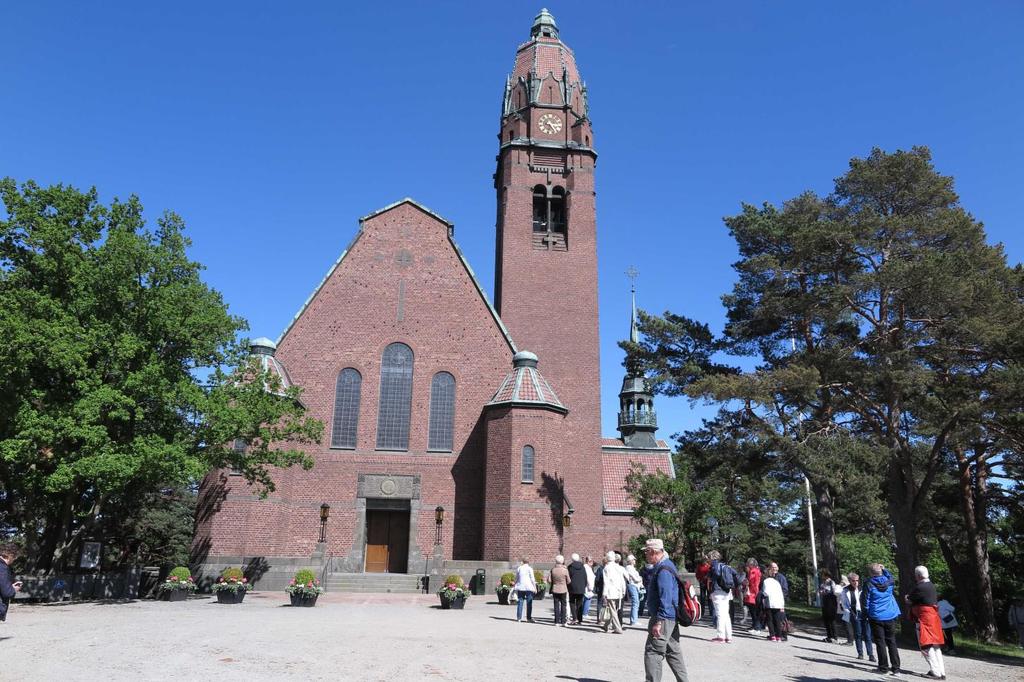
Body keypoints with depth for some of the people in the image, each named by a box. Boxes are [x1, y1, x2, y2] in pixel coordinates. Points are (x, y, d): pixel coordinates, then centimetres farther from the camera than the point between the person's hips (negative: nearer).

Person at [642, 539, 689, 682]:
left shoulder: (663, 570, -20)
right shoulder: (666, 565, 13)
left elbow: (665, 599, -25)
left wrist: (658, 622, -26)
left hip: (664, 618, -11)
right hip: (671, 619, 11)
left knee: (653, 652, -6)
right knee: (673, 651, 17)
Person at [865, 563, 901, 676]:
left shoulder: (869, 584, -11)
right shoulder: (889, 582, -3)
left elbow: (866, 602, -6)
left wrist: (866, 615, 6)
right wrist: (884, 569, 17)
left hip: (876, 617, -3)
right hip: (890, 616, 3)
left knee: (880, 642, 4)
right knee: (891, 642, 9)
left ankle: (883, 667, 5)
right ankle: (895, 668, 8)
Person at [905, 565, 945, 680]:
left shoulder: (919, 587, -17)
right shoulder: (931, 586, 10)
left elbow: (909, 601, -8)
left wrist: (906, 597, 15)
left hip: (924, 619, -9)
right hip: (934, 618, 9)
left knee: (926, 646, -5)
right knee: (936, 647, 12)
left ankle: (935, 672, -9)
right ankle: (941, 672, 13)